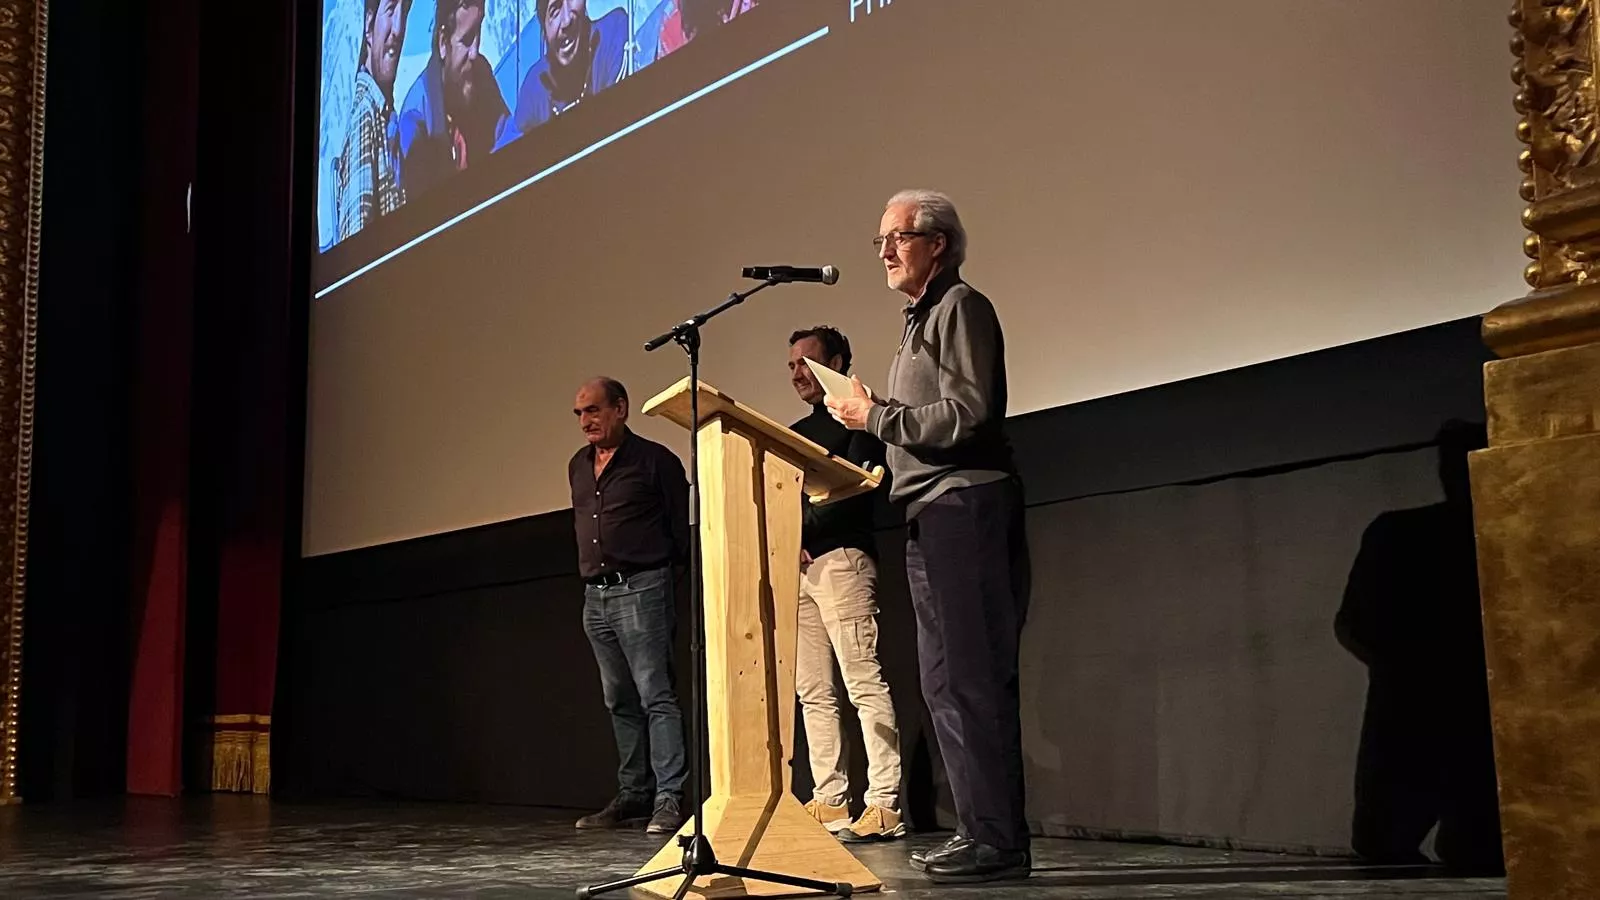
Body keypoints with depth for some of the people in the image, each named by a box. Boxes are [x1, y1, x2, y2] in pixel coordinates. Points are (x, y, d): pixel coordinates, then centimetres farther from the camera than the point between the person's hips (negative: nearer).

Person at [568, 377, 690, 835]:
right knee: (620, 702, 11)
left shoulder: (655, 460, -5)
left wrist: (661, 569, -4)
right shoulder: (578, 466, 16)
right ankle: (633, 796, 18)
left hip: (640, 591, -7)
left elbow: (682, 524, -5)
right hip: (595, 596, 8)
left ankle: (669, 798, -10)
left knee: (656, 696, -10)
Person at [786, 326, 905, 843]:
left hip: (840, 558, -8)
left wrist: (801, 533, -12)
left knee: (864, 684, -12)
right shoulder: (796, 432, 24)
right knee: (813, 692, 6)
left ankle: (884, 806, -15)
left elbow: (853, 489, -10)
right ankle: (829, 800, 9)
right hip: (795, 566, 8)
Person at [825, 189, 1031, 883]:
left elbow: (968, 415, -18)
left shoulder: (961, 307, -6)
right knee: (945, 682, 11)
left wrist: (876, 416, -11)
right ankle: (978, 829, 18)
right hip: (931, 515, 10)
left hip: (967, 508, -10)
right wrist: (871, 412, 9)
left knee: (972, 678, -11)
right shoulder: (919, 319, 23)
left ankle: (998, 839, -7)